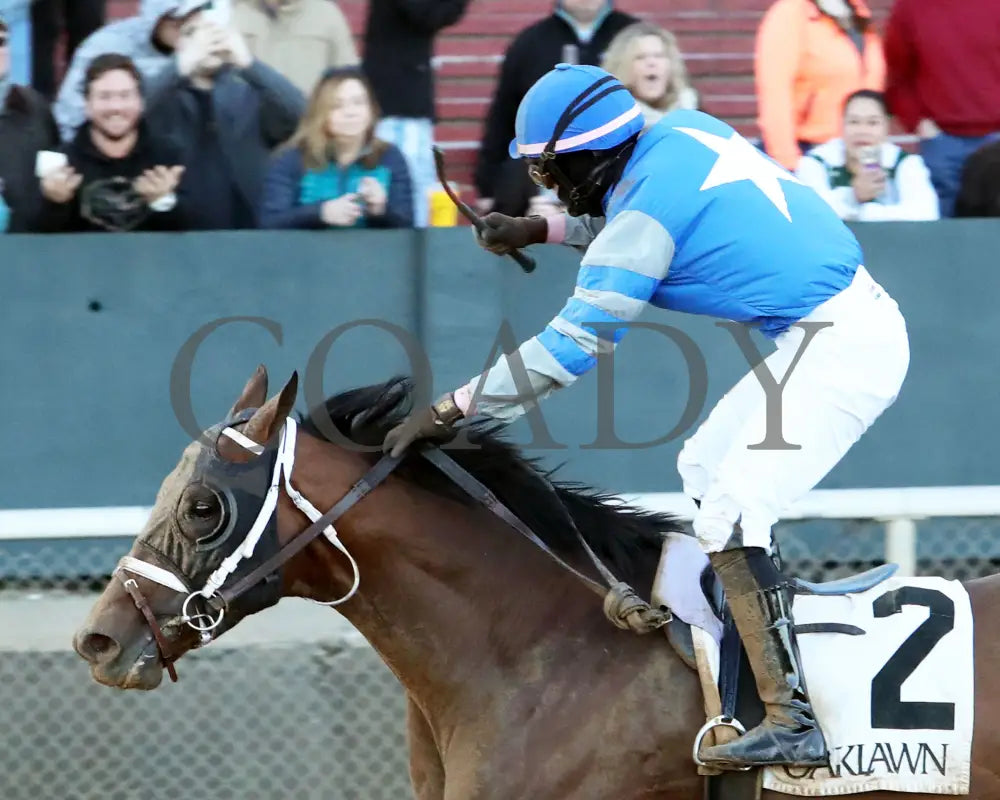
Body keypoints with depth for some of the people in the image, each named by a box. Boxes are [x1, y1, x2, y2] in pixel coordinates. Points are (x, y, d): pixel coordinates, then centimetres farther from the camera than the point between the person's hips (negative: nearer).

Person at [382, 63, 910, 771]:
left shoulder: (642, 213, -16)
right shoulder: (687, 130, 7)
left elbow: (572, 347, -15)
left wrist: (450, 411, -10)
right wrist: (543, 231, 28)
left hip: (838, 349, -10)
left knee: (729, 520, -14)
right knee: (702, 469, 19)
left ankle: (793, 723, -20)